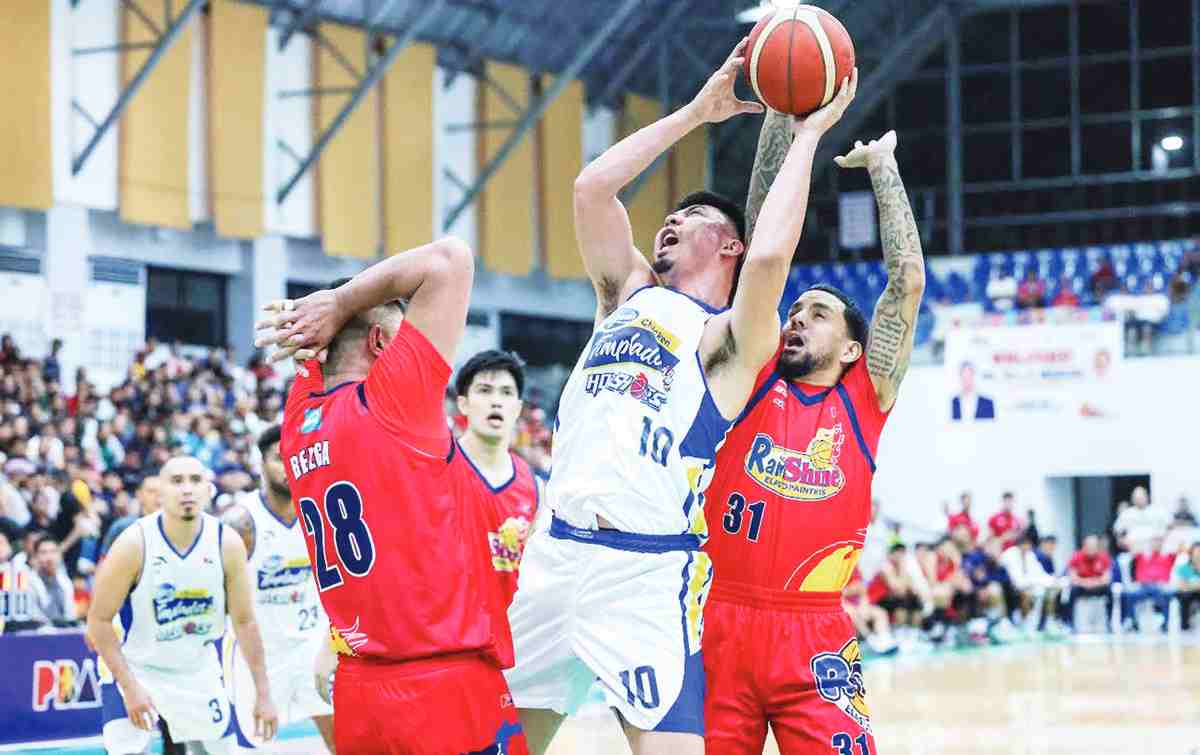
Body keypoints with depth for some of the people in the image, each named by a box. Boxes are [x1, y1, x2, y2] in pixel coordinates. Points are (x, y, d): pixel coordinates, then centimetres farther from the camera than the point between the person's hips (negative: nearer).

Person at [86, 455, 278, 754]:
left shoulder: (227, 544, -13)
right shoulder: (134, 544, -22)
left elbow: (244, 622, -4)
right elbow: (99, 620, -15)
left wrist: (263, 694, -4)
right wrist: (130, 688, -20)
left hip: (198, 673, 4)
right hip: (135, 670, -3)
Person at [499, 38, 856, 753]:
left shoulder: (733, 337, 1)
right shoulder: (631, 293, 19)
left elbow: (770, 255, -19)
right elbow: (593, 186, 10)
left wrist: (808, 134, -7)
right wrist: (698, 111, 14)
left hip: (650, 568, -6)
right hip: (557, 551, 6)